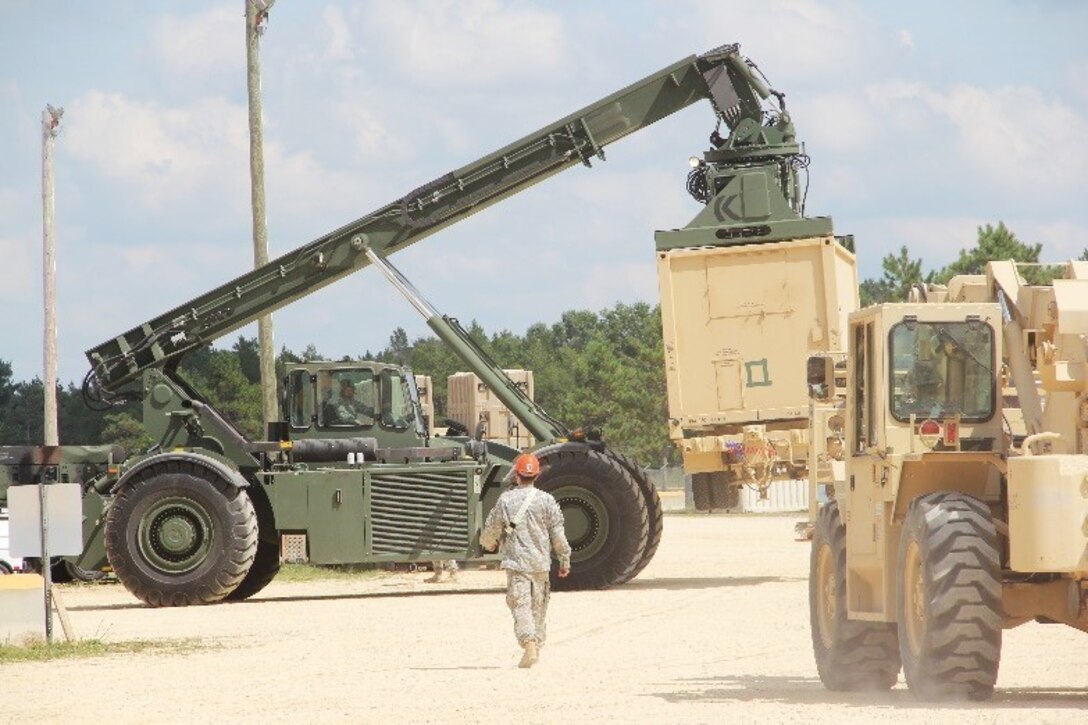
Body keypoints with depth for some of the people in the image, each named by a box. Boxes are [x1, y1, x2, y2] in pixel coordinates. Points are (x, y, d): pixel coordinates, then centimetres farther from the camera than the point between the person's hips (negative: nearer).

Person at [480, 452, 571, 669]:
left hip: (516, 562, -2)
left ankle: (529, 645, -26)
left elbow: (491, 530, 4)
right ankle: (537, 645, 23)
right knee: (538, 607, 15)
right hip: (541, 562, 2)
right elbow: (558, 534, -1)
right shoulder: (546, 500, -1)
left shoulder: (506, 500, -4)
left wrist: (488, 544, 26)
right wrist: (564, 559, 10)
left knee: (521, 605, -7)